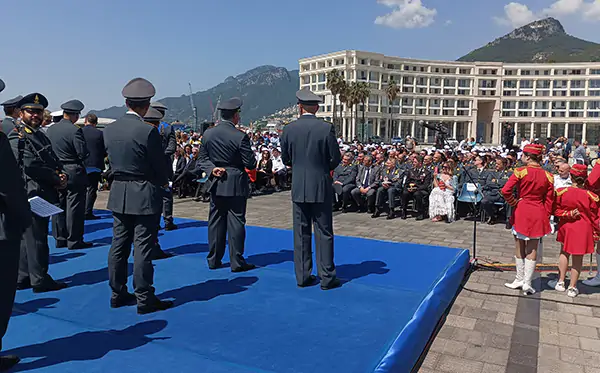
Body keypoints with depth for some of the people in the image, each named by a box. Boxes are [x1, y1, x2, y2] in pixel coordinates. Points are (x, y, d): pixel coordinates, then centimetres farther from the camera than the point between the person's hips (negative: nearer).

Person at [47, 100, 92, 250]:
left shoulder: (50, 130, 5)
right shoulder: (75, 130, -16)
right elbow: (83, 153, -17)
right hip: (74, 173, -7)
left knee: (59, 207, 13)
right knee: (74, 207, 0)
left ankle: (60, 238, 22)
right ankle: (74, 240, 5)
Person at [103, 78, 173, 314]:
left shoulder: (109, 130, 2)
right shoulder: (148, 131, -18)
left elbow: (111, 161, 10)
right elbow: (160, 165, -11)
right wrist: (163, 182, 8)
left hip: (119, 194, 7)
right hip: (145, 195, -6)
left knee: (119, 244, 14)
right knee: (143, 248, 0)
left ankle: (118, 294, 26)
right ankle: (144, 299, 9)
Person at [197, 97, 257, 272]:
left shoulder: (207, 134, 3)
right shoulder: (240, 136, -15)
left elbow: (202, 158, 5)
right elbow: (250, 163, -11)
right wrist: (252, 162, 9)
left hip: (216, 185, 5)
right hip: (236, 185, -5)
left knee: (216, 222, 11)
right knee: (236, 222, 1)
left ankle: (214, 260, 19)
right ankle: (237, 261, 6)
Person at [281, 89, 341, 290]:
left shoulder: (289, 129, -2)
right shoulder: (326, 128, -9)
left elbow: (286, 159, 6)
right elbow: (336, 158, -5)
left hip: (298, 188, 2)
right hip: (321, 187, -2)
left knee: (301, 233, 9)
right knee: (324, 233, 5)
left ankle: (303, 276, 16)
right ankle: (326, 277, 10)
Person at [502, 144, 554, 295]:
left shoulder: (520, 172, -10)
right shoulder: (548, 176, 0)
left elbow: (505, 191, -19)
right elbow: (549, 200, 2)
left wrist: (513, 203, -4)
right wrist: (546, 217, 9)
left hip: (521, 213, -2)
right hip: (538, 215, 2)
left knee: (520, 248, 11)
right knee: (532, 249, 9)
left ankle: (520, 280, 21)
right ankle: (527, 283, 9)